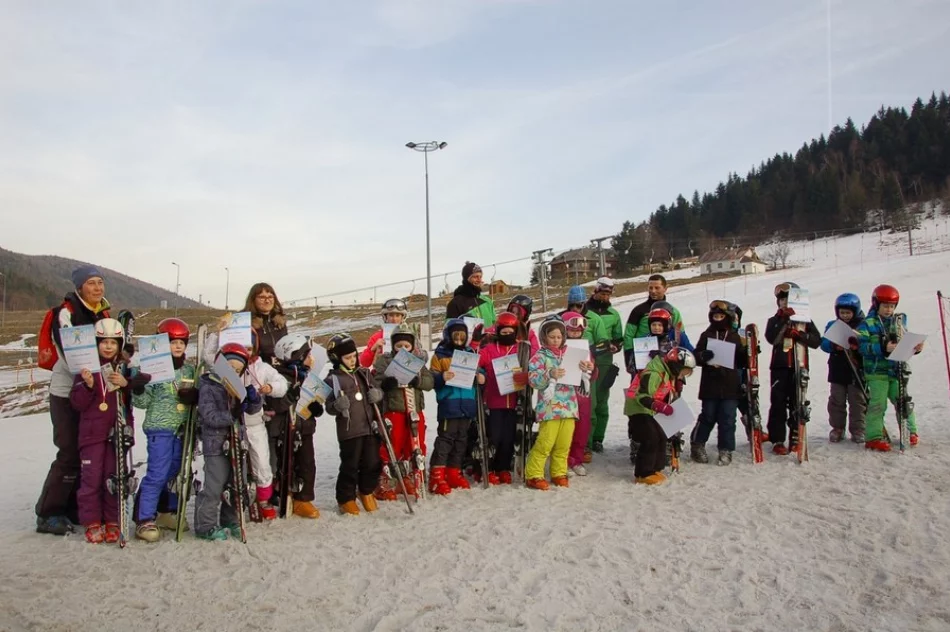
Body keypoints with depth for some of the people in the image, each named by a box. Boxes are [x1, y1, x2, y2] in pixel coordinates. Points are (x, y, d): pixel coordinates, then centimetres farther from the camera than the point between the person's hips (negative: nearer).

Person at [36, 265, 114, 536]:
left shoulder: (103, 313, 12)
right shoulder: (66, 312, -11)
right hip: (67, 391, -7)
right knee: (70, 453, -7)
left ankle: (73, 509, 20)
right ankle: (47, 514, 4)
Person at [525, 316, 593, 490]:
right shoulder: (540, 357, 0)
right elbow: (533, 380, -10)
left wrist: (586, 368, -4)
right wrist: (550, 375, -26)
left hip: (569, 405, 5)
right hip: (550, 407, -5)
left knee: (564, 443, 7)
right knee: (545, 442, -9)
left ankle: (559, 473, 22)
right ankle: (534, 475, 1)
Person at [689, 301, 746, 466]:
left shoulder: (735, 336, 8)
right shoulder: (706, 335, 5)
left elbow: (742, 361, 10)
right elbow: (696, 357, 2)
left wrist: (749, 352, -10)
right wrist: (703, 356, -20)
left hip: (730, 386, 1)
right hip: (710, 385, -1)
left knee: (728, 419, 3)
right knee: (708, 417, 6)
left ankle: (726, 450, 12)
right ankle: (697, 445, 22)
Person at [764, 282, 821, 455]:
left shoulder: (805, 320, 10)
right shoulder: (774, 321, 7)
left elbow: (816, 341, -2)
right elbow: (771, 338, -13)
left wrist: (799, 335, -16)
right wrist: (784, 320, -17)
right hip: (780, 367, -1)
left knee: (797, 403, 6)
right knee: (778, 404, -3)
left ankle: (795, 439, 15)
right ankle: (777, 441, 0)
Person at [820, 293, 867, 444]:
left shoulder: (863, 325, 0)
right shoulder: (832, 325, 5)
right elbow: (824, 344, -2)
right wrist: (834, 346, -23)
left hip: (857, 371, -2)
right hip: (837, 371, 2)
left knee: (858, 401, 4)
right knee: (836, 401, 7)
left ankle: (858, 430, 13)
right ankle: (837, 428, 18)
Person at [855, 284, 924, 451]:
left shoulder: (900, 321, 12)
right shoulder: (868, 324, -5)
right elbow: (863, 346, -14)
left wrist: (915, 348, -5)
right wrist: (883, 348, -25)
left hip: (897, 370, 5)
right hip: (877, 371, -5)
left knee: (904, 401, 8)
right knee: (878, 404, -7)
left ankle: (911, 431, 26)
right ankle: (874, 437, -2)